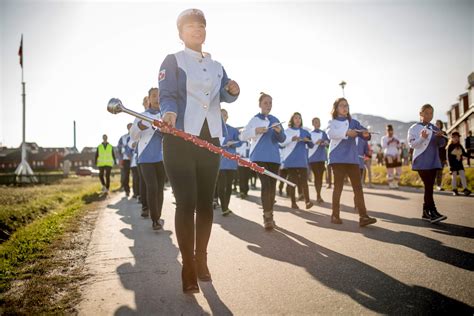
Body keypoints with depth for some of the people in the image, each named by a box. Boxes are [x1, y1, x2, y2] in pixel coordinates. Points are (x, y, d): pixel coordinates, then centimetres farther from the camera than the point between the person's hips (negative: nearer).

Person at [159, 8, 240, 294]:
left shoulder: (216, 66, 19)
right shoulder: (173, 61, 4)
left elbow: (225, 96, 10)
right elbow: (167, 95, -9)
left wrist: (233, 91, -14)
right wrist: (170, 113, -31)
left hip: (210, 140, 5)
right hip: (181, 139, -5)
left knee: (205, 202, 6)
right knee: (186, 203, -8)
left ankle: (201, 260, 19)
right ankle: (189, 270, -1)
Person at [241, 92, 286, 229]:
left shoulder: (275, 120, 14)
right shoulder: (254, 119, 3)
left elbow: (282, 139, 12)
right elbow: (242, 136, -4)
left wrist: (279, 132, -10)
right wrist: (256, 131, -20)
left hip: (274, 157, 5)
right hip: (260, 156, -5)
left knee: (272, 185, 7)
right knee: (266, 184, -16)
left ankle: (269, 215, 18)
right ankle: (267, 217, -15)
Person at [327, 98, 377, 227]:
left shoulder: (353, 122, 17)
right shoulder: (332, 122, 6)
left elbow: (364, 132, 5)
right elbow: (331, 133, -16)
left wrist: (366, 134, -20)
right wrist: (346, 132, -31)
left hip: (352, 158, 4)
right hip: (338, 158, -3)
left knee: (358, 186, -4)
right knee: (338, 186, -2)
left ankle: (363, 217, -8)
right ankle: (335, 215, 7)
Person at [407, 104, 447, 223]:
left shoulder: (435, 128, 13)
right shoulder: (414, 128, 0)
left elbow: (442, 144, 10)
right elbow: (411, 145, -6)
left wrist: (440, 137, -12)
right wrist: (422, 138, -24)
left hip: (433, 161, 5)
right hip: (421, 162, -5)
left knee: (429, 186, 5)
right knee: (428, 186, -12)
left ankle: (426, 212, 10)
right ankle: (433, 212, -14)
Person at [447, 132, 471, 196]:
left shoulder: (460, 146, 10)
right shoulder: (450, 147, -6)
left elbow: (464, 153, 17)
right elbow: (449, 157, -9)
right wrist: (451, 165, -15)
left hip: (459, 163, 5)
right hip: (453, 164, -5)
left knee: (463, 175, -4)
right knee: (454, 176, -1)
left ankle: (465, 189, -7)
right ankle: (454, 190, 7)